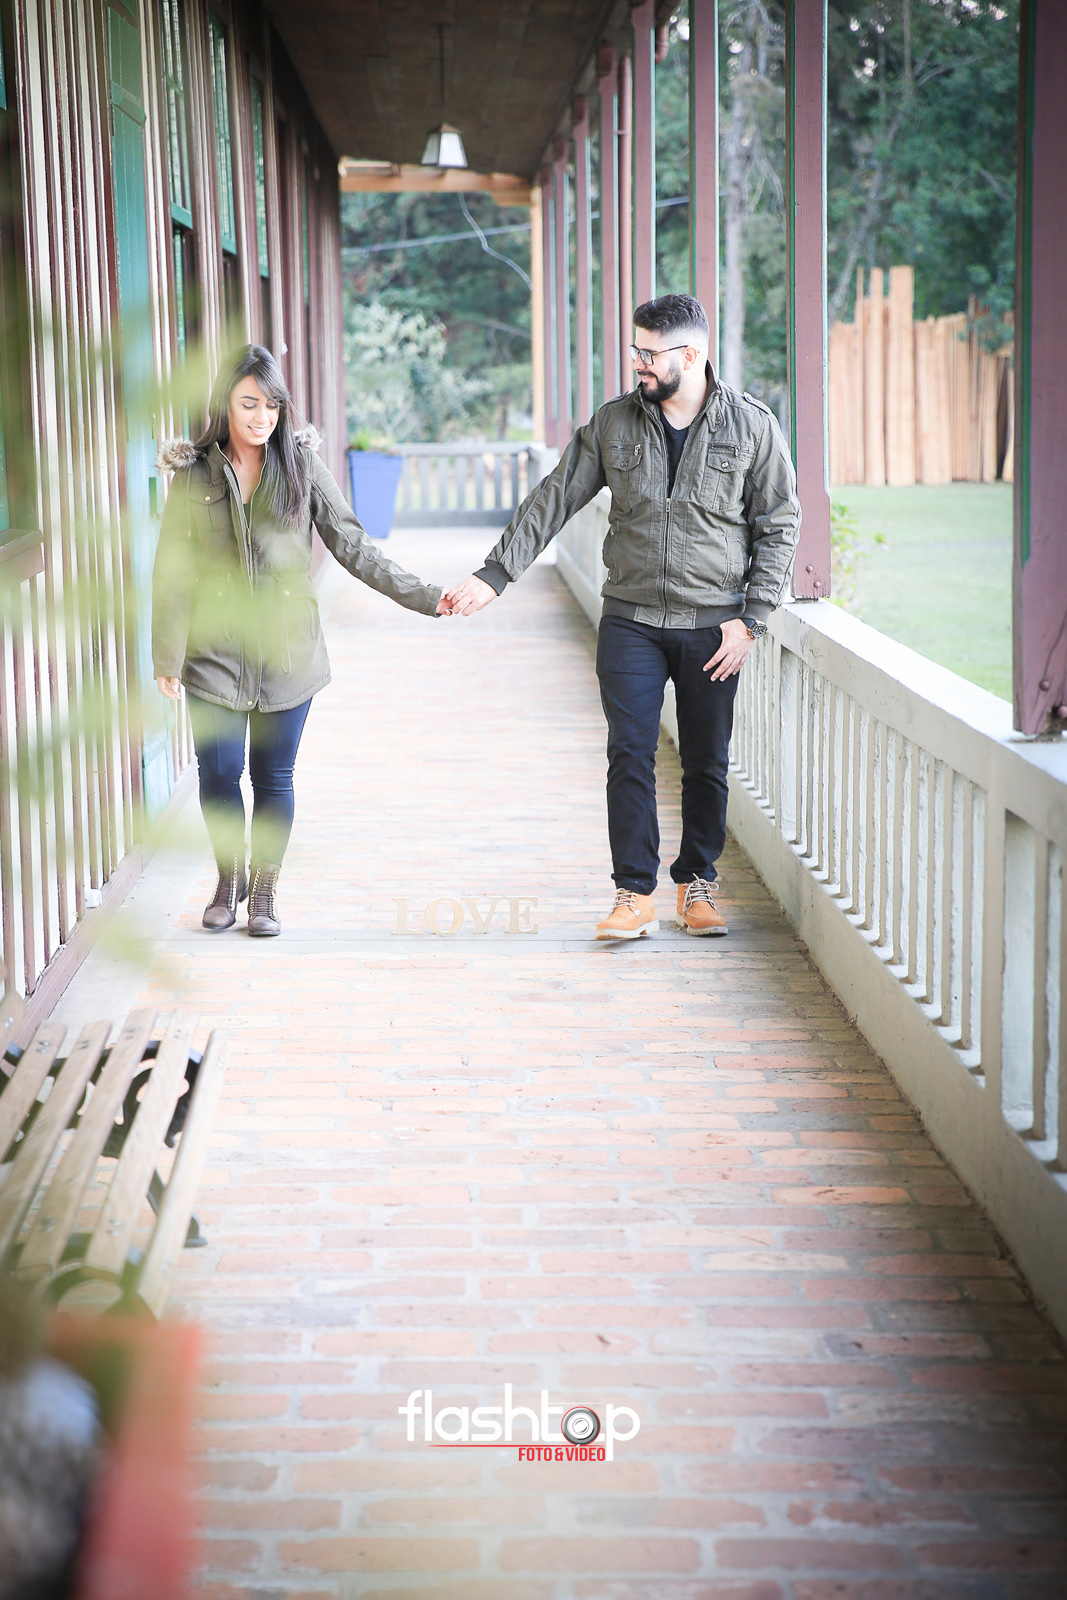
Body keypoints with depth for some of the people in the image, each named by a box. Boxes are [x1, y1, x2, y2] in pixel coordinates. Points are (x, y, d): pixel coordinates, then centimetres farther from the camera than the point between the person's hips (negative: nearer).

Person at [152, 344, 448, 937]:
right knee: (219, 773, 0)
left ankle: (265, 889, 22)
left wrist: (423, 596, -5)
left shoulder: (301, 465, 0)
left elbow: (352, 544, 1)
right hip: (216, 650, 0)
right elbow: (174, 570, 1)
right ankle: (230, 878, 25)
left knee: (274, 776, 4)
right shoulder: (194, 473, 0)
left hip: (286, 649, 0)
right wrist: (168, 656, -3)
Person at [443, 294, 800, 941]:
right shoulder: (614, 423, 3)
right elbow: (553, 500, 6)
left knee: (707, 764, 6)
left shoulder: (752, 426, -2)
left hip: (714, 625, -1)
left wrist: (750, 620, -5)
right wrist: (493, 576, 0)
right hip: (631, 620, 1)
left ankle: (698, 885, 22)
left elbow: (780, 526, 2)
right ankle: (636, 896, 1)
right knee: (630, 756, -5)